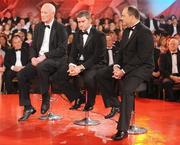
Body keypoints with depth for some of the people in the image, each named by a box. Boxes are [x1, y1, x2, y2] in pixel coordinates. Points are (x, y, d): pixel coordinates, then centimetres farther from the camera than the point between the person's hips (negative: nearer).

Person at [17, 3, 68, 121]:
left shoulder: (60, 28, -5)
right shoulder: (38, 27, 14)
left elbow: (62, 49, -13)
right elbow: (33, 46, 14)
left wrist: (45, 56, -20)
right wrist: (33, 57, -7)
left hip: (55, 60, -6)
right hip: (39, 59, 6)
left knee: (41, 67, -38)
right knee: (21, 75, -15)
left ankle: (46, 99, -17)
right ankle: (28, 107, -5)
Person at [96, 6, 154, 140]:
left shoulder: (145, 32, -16)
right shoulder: (127, 31, 12)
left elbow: (141, 57, -22)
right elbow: (122, 52, 14)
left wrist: (124, 71, -24)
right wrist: (117, 66, -6)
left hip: (142, 67, -9)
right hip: (126, 65, 9)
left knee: (126, 89, -31)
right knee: (101, 74, 2)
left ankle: (123, 129, -26)